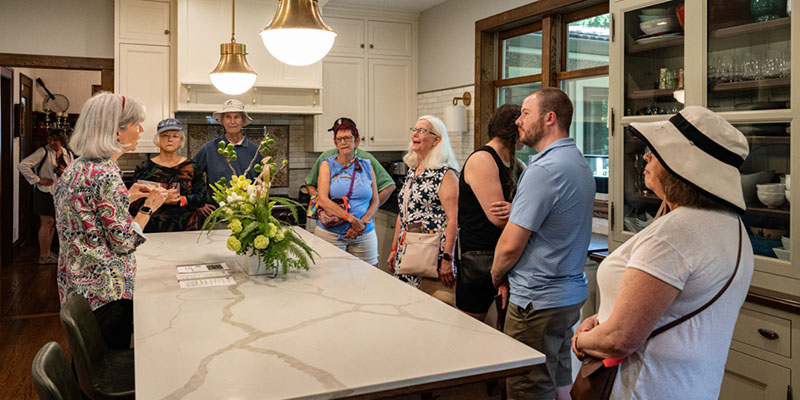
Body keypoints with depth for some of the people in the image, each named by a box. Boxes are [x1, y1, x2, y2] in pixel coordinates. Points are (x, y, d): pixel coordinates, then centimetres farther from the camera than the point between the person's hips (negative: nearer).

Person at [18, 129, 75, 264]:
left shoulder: (68, 154, 8)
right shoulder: (43, 152, -10)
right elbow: (23, 165, -15)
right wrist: (38, 180, -16)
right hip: (45, 191, -6)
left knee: (52, 224, 12)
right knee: (47, 223, -5)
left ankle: (47, 253, 23)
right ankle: (43, 256, 3)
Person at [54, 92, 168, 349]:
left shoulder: (75, 168, 6)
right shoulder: (106, 174, -22)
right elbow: (124, 242, -21)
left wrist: (126, 198, 13)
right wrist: (148, 208, -8)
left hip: (76, 285, 9)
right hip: (104, 291, -9)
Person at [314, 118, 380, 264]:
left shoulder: (367, 166, 9)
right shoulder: (328, 165, 3)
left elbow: (375, 201, 8)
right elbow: (322, 200, -9)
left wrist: (363, 222, -11)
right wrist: (351, 218, -17)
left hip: (364, 235, 2)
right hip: (330, 233, -2)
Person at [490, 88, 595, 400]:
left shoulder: (544, 169, -21)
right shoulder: (579, 163, 11)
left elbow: (511, 245, -20)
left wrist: (496, 276, 1)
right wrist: (510, 277, 8)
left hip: (538, 303, -10)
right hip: (572, 294, 10)